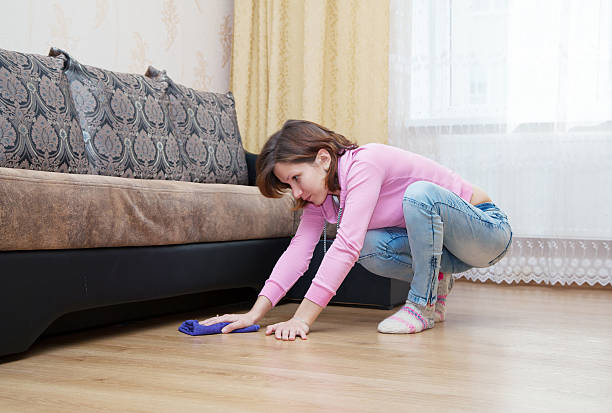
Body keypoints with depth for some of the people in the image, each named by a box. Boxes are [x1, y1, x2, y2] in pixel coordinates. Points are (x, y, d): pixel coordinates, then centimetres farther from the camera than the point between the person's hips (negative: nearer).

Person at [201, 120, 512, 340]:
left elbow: (346, 245, -37)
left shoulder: (364, 164, -29)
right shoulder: (320, 190, -3)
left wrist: (302, 319, -39)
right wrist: (254, 314, -21)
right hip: (436, 244, 7)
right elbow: (298, 249, -11)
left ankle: (422, 304, -18)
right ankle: (435, 282, 6)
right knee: (369, 246, -20)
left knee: (420, 193, -36)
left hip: (488, 229, -7)